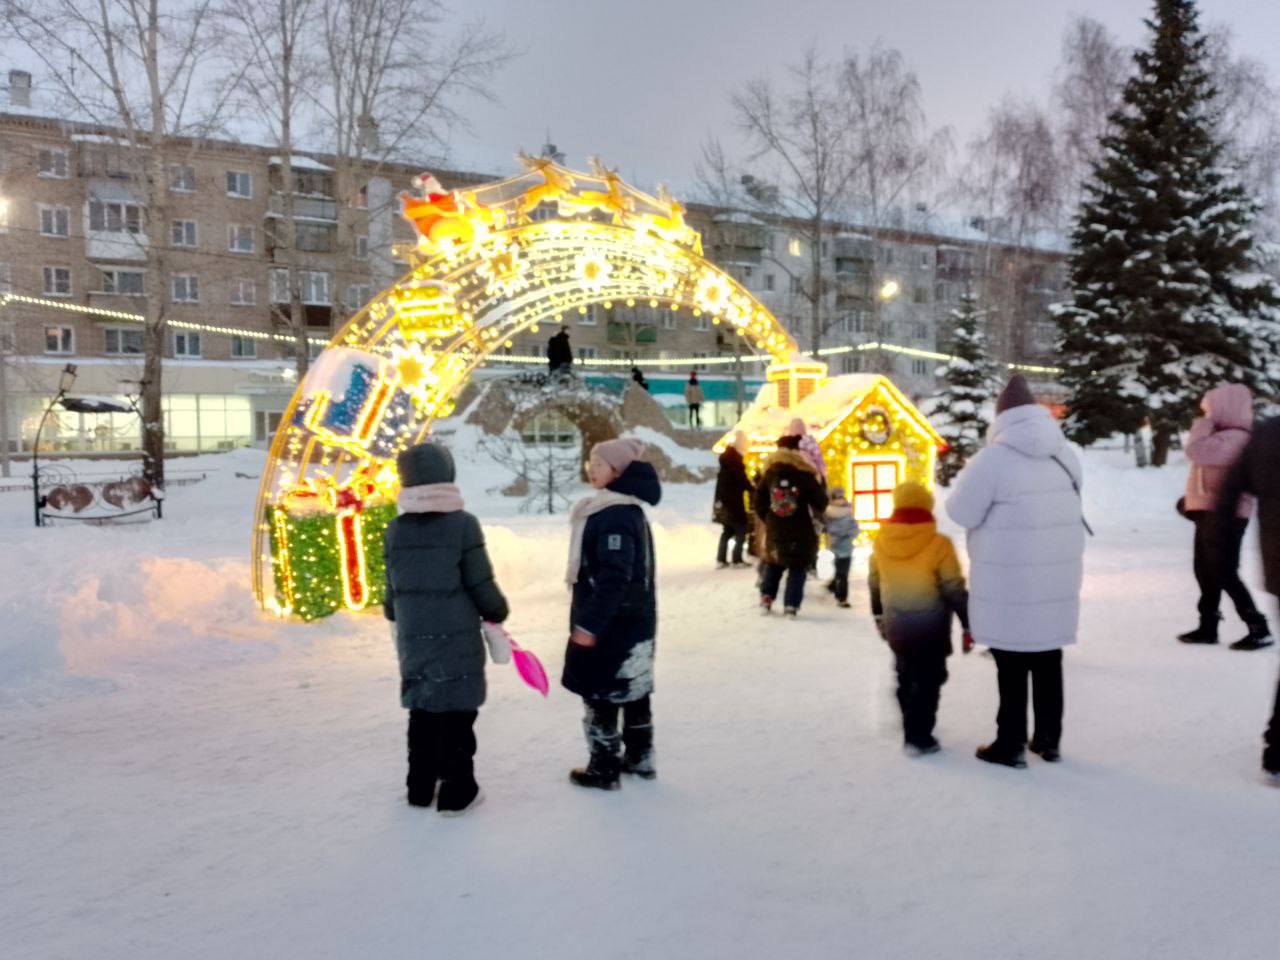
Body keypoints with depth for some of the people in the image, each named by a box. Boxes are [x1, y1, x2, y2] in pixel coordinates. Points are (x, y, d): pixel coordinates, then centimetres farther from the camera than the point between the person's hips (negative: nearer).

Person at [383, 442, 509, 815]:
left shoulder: (394, 531, 0)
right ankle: (457, 792, 11)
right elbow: (481, 584, -11)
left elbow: (393, 589, 8)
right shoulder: (463, 523, -13)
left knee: (422, 711, 17)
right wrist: (497, 612, 9)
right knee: (456, 712, 5)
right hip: (457, 639, -4)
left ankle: (420, 788, 26)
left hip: (413, 639, 4)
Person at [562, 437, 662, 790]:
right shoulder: (626, 508, 11)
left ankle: (603, 769, 11)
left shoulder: (615, 515, -21)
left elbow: (613, 577, -27)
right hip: (632, 620, 10)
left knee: (600, 694, 1)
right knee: (633, 691, 18)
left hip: (612, 624, -10)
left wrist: (589, 624, -23)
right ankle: (639, 757, 30)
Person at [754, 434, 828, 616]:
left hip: (775, 530, 3)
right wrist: (816, 515, 17)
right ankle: (791, 605, -1)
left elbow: (759, 502, 4)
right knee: (798, 568, 6)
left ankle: (766, 598, 13)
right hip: (801, 533, -3)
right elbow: (821, 502, -4)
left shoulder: (769, 472, -1)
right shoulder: (806, 474, -10)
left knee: (772, 564, 22)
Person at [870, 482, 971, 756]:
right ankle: (918, 737, 6)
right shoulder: (939, 545, -17)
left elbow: (874, 584, 9)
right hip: (930, 629, -5)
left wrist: (878, 616, 24)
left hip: (896, 627, 5)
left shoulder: (881, 542, -2)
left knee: (906, 677, 22)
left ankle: (911, 728, 36)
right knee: (927, 681, 6)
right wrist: (968, 625, -3)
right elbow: (954, 590, -13)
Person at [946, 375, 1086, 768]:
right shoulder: (1065, 454, 5)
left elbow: (962, 511, -8)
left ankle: (1010, 744, 11)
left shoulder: (994, 457, -16)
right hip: (1058, 577, 6)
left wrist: (967, 475, 10)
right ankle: (1049, 739, 26)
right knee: (1048, 659, 16)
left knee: (1012, 663, 4)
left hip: (1010, 582, -6)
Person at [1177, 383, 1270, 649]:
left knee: (1224, 573, -8)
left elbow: (1195, 450, -27)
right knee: (1205, 570, 14)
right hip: (1210, 512, 10)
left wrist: (1205, 421, -14)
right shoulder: (1225, 436, 15)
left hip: (1223, 514, -10)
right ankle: (1208, 627, 23)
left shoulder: (1233, 437, -19)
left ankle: (1259, 629, -3)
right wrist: (1191, 497, 15)